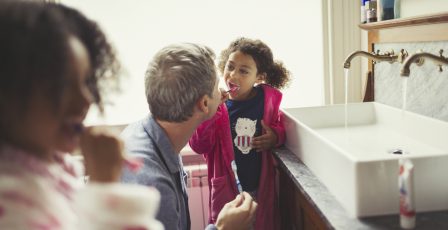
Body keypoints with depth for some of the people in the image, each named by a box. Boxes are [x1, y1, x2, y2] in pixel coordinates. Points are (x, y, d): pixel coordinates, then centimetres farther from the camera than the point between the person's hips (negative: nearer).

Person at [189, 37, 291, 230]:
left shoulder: (268, 98, -4)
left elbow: (279, 126, 14)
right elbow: (199, 146, -15)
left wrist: (275, 137, -8)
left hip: (262, 187, 2)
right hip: (227, 187, -2)